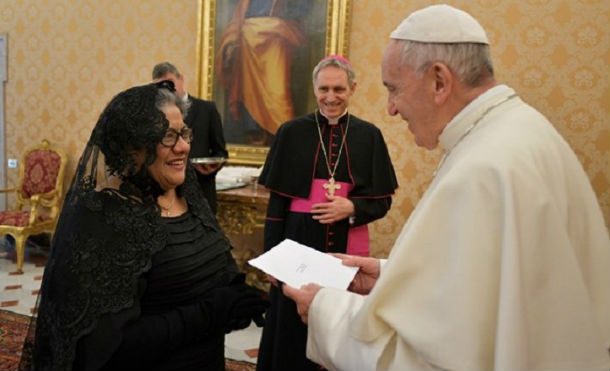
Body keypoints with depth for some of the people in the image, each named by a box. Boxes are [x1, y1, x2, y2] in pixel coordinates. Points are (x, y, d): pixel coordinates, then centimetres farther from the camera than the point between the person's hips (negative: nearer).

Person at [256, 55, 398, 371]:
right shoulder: (292, 132, -1)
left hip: (348, 247, 1)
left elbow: (382, 201, 4)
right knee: (292, 332, 8)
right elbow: (276, 202, 1)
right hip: (299, 243, 0)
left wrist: (351, 208, -16)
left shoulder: (369, 136, 2)